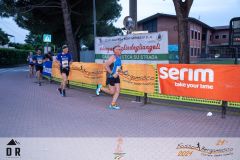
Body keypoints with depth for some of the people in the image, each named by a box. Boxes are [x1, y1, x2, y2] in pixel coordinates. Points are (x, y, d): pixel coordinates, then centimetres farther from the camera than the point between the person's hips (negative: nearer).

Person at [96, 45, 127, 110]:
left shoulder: (119, 58, 11)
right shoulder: (113, 57, -15)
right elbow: (106, 66, -23)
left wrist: (123, 72, 8)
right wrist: (112, 73, -25)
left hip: (116, 77, 8)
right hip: (110, 77, -8)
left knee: (117, 91, 1)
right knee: (112, 92, -1)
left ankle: (112, 105, 10)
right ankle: (100, 88, 21)